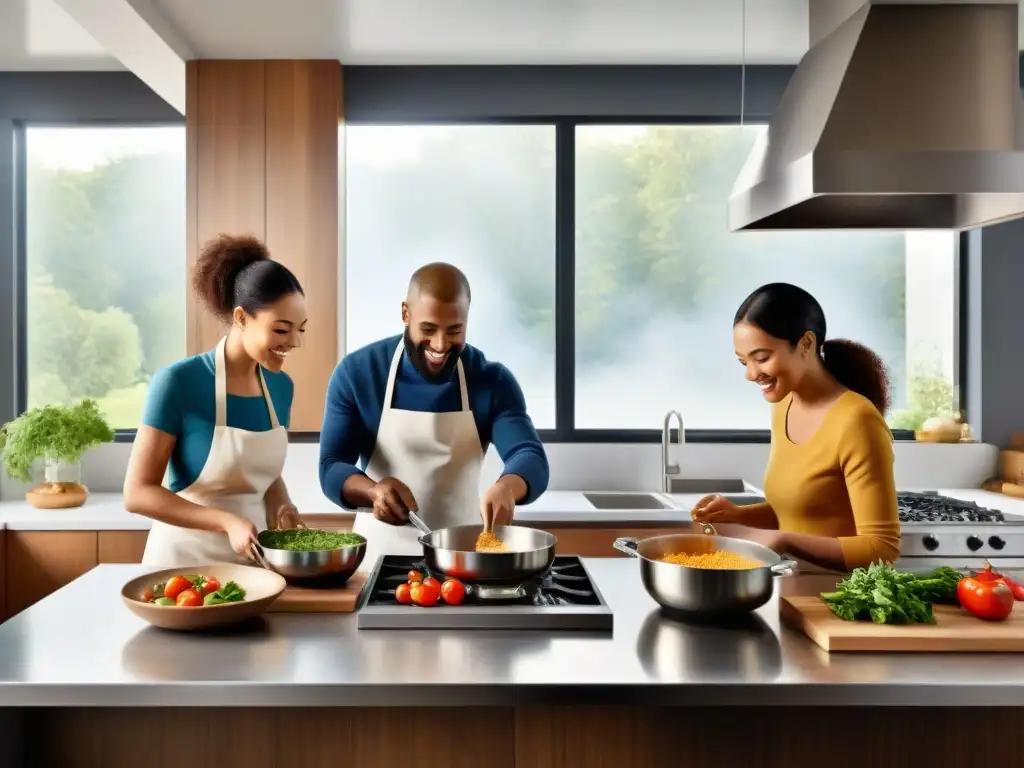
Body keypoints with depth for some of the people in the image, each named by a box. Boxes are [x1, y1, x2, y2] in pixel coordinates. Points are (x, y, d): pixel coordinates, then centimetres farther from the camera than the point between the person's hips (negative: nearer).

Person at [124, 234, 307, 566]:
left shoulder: (281, 387, 0)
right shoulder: (178, 382, -16)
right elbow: (137, 493, -16)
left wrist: (281, 507, -6)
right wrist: (227, 521, -25)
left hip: (252, 556, 5)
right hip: (185, 557, -4)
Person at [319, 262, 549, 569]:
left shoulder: (493, 381, -4)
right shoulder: (356, 373, -6)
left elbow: (533, 459, -14)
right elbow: (331, 469, -9)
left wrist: (506, 487, -38)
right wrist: (374, 490, -31)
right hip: (381, 551, 0)